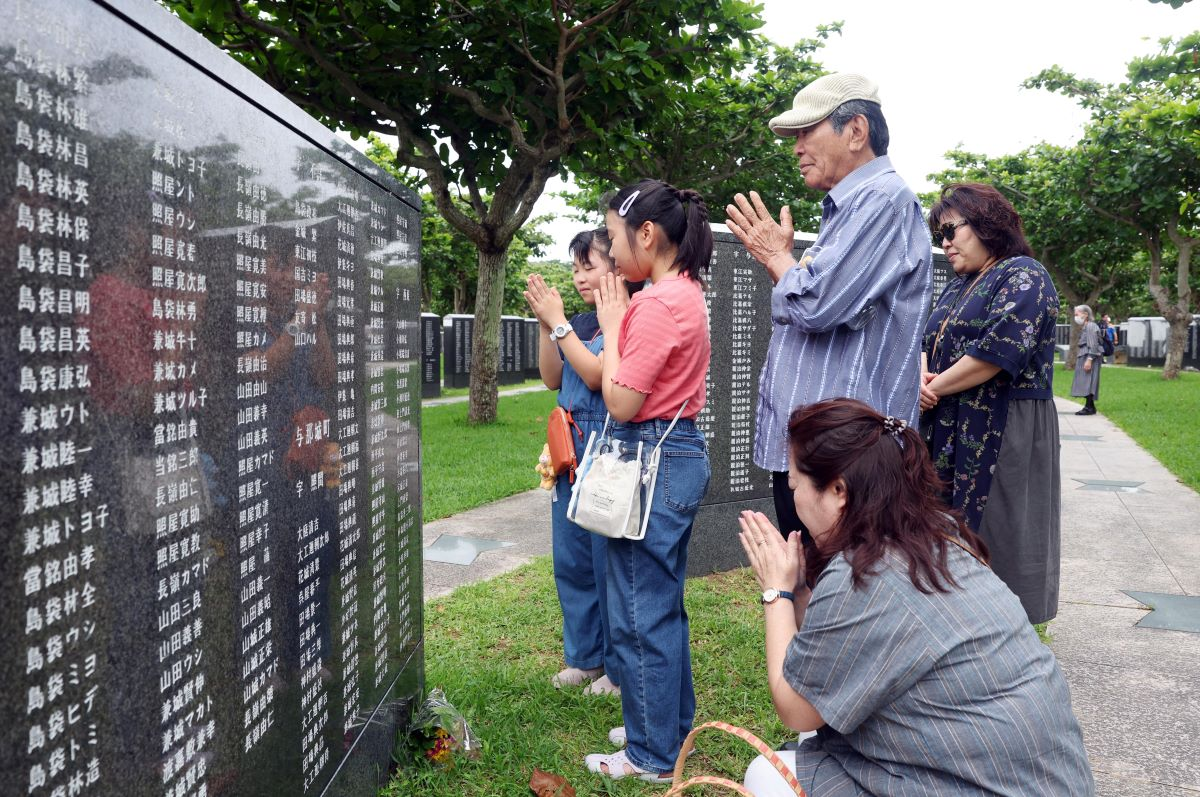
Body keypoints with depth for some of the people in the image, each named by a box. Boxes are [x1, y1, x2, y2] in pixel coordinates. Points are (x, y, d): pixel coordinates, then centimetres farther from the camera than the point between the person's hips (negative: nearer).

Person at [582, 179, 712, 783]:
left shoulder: (657, 303, -19)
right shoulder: (685, 293, 12)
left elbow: (621, 402, -18)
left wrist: (611, 324, -10)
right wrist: (622, 318, 8)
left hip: (655, 461, -11)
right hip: (678, 453, 11)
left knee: (640, 613, 2)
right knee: (663, 605, 20)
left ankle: (653, 755, 16)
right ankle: (671, 725, 35)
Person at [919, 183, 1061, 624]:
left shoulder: (1022, 276, -7)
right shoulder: (957, 287, 19)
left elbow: (996, 352, -19)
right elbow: (927, 342, 17)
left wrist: (935, 388, -11)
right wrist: (922, 377, -6)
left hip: (1003, 436, -8)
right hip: (950, 435, 8)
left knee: (993, 535, -4)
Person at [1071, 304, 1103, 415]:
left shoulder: (1091, 326, -11)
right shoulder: (1085, 327, 19)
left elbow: (1093, 345, -18)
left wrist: (1089, 359, -23)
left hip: (1089, 358, -10)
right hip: (1084, 357, 10)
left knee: (1088, 382, -11)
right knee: (1085, 383, 10)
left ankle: (1089, 407, -12)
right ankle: (1090, 406, 13)